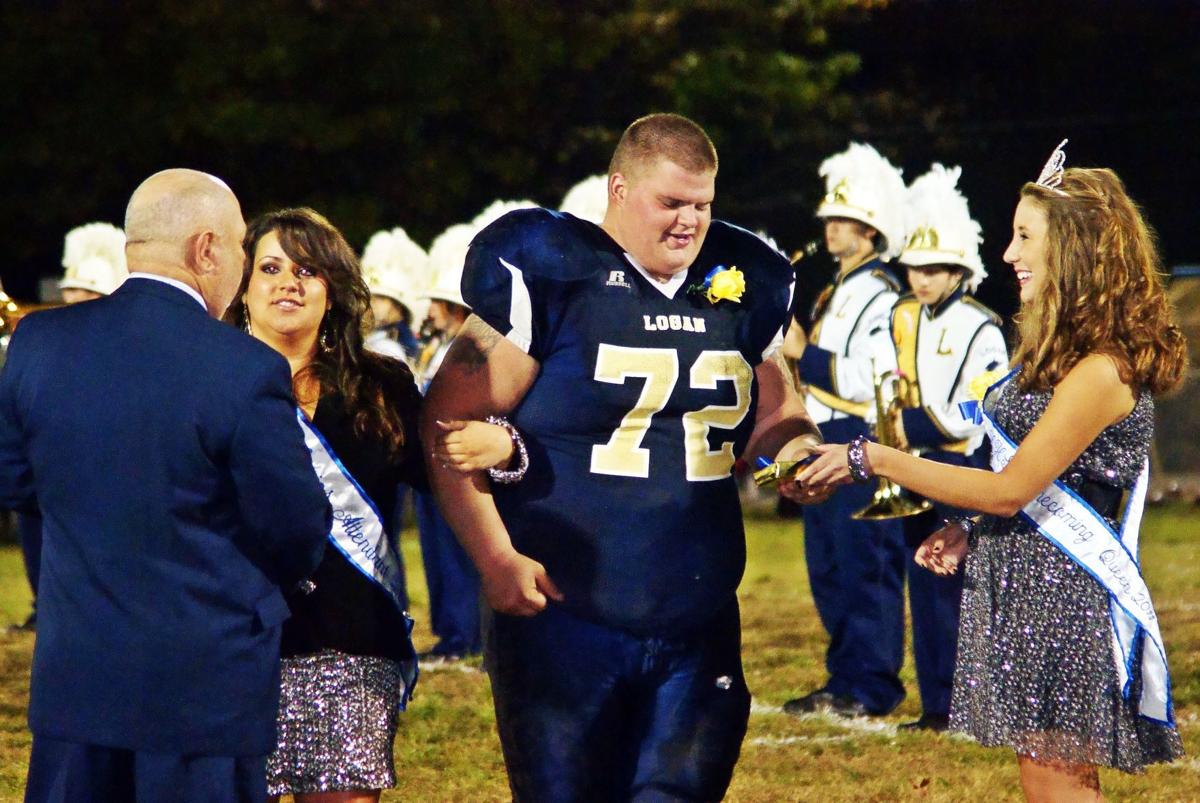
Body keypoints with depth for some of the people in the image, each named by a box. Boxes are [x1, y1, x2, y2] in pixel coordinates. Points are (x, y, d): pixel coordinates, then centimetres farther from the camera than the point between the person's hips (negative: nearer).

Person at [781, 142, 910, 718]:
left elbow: (871, 379, -22)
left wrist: (804, 352, -19)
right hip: (825, 445, 10)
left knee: (865, 568, -6)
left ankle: (871, 688, -4)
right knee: (828, 571, 11)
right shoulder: (835, 294, 19)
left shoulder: (880, 297, -12)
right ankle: (843, 680, 17)